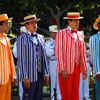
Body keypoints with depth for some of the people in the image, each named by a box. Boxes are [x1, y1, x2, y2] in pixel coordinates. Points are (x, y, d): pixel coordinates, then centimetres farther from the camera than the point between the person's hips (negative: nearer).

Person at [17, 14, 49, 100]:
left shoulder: (41, 38, 14)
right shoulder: (22, 39, -4)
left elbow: (44, 57, 14)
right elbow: (21, 59, -9)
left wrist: (47, 74, 8)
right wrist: (25, 77, -15)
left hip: (40, 75, 5)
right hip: (29, 76, -5)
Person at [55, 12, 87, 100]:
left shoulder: (79, 36, 14)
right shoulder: (61, 33, -2)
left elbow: (83, 53, 14)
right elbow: (58, 52, -8)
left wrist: (84, 70, 9)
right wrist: (63, 69, -15)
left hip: (76, 69, 5)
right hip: (66, 69, -5)